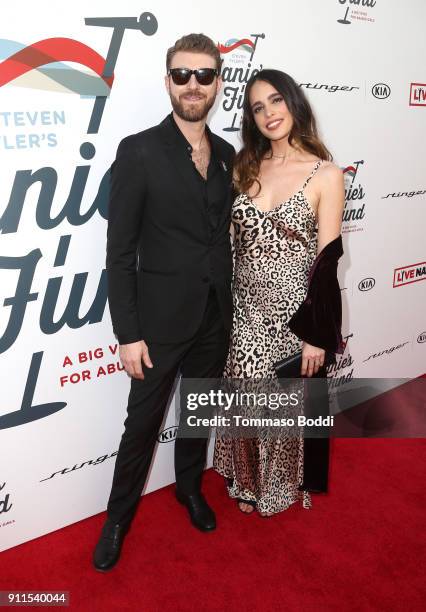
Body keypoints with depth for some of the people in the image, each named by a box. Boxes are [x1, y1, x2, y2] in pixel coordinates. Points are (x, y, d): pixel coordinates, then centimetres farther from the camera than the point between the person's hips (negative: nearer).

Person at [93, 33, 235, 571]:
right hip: (161, 319, -4)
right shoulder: (138, 151, -10)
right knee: (143, 423, 9)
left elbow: (224, 232, 11)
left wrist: (229, 306, 8)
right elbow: (120, 250, -12)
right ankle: (118, 516, 33)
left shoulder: (226, 154, 6)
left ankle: (189, 487, 46)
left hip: (215, 319, 5)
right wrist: (128, 333, -14)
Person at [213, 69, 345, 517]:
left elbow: (327, 261, -10)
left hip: (295, 311, -3)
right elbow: (230, 242, 7)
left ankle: (287, 483, 43)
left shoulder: (326, 175, -8)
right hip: (244, 310, 4)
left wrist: (317, 333, -10)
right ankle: (248, 481, 42)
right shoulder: (245, 167, 4)